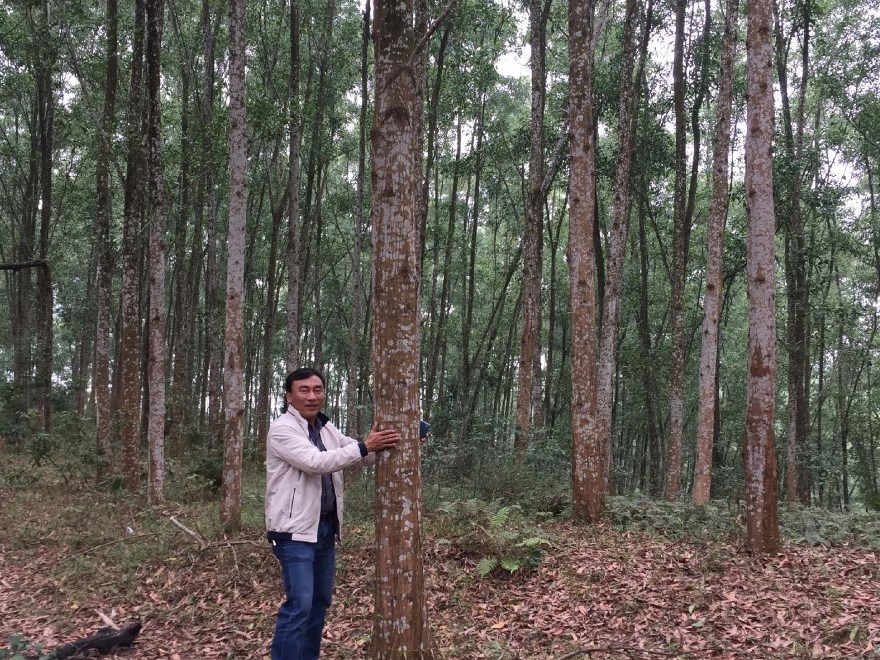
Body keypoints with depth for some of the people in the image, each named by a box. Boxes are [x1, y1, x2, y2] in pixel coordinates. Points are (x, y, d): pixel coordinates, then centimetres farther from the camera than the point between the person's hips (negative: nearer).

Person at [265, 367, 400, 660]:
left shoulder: (326, 428, 12)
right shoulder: (282, 429, -14)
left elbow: (360, 454, 15)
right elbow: (315, 462, -26)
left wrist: (384, 445, -4)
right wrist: (364, 446, -28)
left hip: (325, 526, 9)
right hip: (295, 529, -9)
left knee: (320, 600, 16)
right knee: (299, 605, -13)